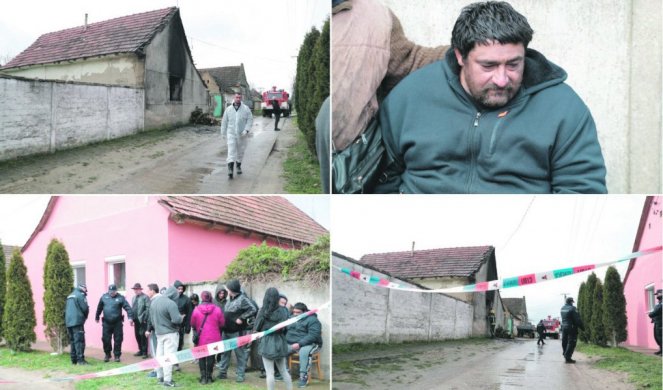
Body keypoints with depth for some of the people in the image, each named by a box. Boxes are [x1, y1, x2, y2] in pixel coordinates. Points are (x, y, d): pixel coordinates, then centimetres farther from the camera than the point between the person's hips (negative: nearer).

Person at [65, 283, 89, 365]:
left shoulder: (70, 296, 20)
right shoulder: (80, 295, -6)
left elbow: (66, 309, 22)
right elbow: (85, 308, -10)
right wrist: (85, 316, 8)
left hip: (68, 322, 8)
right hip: (77, 321, -8)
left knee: (73, 340, 14)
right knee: (79, 340, -9)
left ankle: (74, 360, 16)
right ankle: (80, 360, -13)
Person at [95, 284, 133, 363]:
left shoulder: (120, 298, -6)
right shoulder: (104, 297, 3)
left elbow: (128, 308, -13)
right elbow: (99, 308, 15)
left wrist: (130, 317, -25)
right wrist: (97, 317, 22)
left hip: (117, 323, -2)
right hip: (106, 323, 2)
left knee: (118, 340, 2)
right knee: (106, 339, 5)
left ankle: (117, 355, 14)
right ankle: (107, 355, 22)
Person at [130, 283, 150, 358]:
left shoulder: (145, 297, -7)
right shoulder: (134, 298, 16)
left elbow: (148, 308, -13)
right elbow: (132, 308, 16)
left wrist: (145, 318, -16)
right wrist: (132, 318, 8)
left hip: (142, 320, -7)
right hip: (136, 320, 7)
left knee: (143, 335, -6)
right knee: (137, 335, 11)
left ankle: (144, 352, 1)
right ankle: (140, 350, 22)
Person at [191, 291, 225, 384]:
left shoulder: (196, 310, -10)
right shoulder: (217, 309, -9)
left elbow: (192, 324, 0)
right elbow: (222, 323, -2)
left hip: (201, 339, 0)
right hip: (213, 338, 0)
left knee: (201, 357, 11)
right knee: (211, 357, 12)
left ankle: (203, 377, 8)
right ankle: (209, 376, 15)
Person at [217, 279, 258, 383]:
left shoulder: (242, 299, -16)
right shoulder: (229, 299, 10)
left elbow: (253, 310, -22)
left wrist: (241, 318, -22)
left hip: (237, 332, -8)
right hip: (226, 331, 8)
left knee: (240, 353, 1)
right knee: (224, 351, 13)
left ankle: (240, 375, 7)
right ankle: (222, 372, 23)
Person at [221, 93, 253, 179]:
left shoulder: (246, 109, -1)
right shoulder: (228, 109, 3)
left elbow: (250, 120, -4)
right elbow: (224, 122, 8)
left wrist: (246, 130, -17)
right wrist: (223, 133, 10)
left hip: (241, 134, 1)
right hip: (231, 133, -1)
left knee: (240, 151, 13)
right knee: (231, 151, -11)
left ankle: (238, 166, 34)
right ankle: (230, 170, -18)